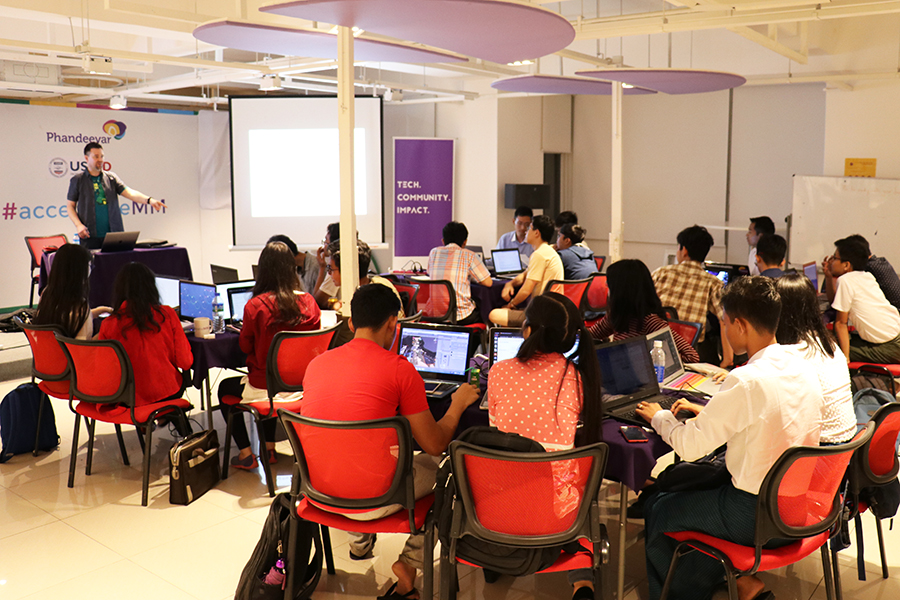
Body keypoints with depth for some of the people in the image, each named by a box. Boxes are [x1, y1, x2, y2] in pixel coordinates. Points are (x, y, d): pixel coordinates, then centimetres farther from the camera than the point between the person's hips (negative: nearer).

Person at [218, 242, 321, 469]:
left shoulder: (255, 306, -20)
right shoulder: (309, 303, -9)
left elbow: (245, 346, -4)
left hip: (264, 390, -4)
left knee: (225, 388, 27)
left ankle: (246, 454, 25)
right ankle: (269, 449, 37)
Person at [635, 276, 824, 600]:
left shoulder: (747, 381, -26)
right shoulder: (801, 365, -1)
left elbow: (689, 446, -19)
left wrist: (659, 417, -1)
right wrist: (707, 411, 15)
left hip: (758, 519, -8)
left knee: (657, 508, 10)